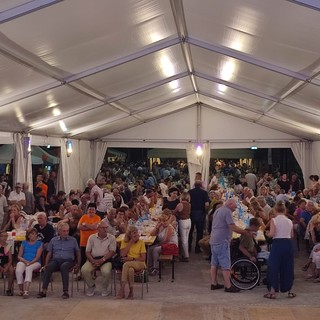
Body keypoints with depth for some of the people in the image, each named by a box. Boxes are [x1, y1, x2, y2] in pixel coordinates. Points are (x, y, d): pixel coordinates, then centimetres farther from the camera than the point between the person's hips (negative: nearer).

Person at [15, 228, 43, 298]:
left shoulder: (39, 244, 11)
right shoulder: (24, 243, 19)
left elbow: (37, 257, 0)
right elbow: (19, 256, 12)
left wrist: (30, 263, -17)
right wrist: (25, 261, -9)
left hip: (35, 263, -2)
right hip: (23, 262, 3)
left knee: (28, 268, -38)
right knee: (18, 271, -33)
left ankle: (26, 291, -51)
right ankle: (21, 290, -21)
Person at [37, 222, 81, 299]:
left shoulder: (73, 240, 15)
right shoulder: (53, 240, 18)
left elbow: (78, 253, 16)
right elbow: (49, 254, 17)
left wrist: (78, 265, 3)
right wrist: (46, 264, 2)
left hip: (68, 260, -2)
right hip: (55, 260, 2)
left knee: (64, 266, -38)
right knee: (48, 267, -33)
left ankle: (65, 291, -39)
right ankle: (44, 291, -36)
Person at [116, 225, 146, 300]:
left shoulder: (141, 242, 4)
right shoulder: (124, 242, 8)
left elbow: (143, 258, -2)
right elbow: (122, 254, -10)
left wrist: (131, 259, -15)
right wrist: (131, 242, -9)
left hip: (139, 264, -1)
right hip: (129, 264, 1)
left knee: (126, 264, -35)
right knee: (130, 270, -38)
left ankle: (122, 289, -31)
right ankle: (131, 292, -28)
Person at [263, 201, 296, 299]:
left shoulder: (274, 220, -7)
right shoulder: (289, 221, 6)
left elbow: (271, 234, -15)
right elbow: (292, 235, 7)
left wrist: (267, 233, 6)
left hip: (277, 244, -4)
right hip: (288, 244, 4)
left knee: (274, 267, 3)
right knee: (287, 267, 14)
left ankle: (272, 292, 2)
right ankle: (289, 291, 19)